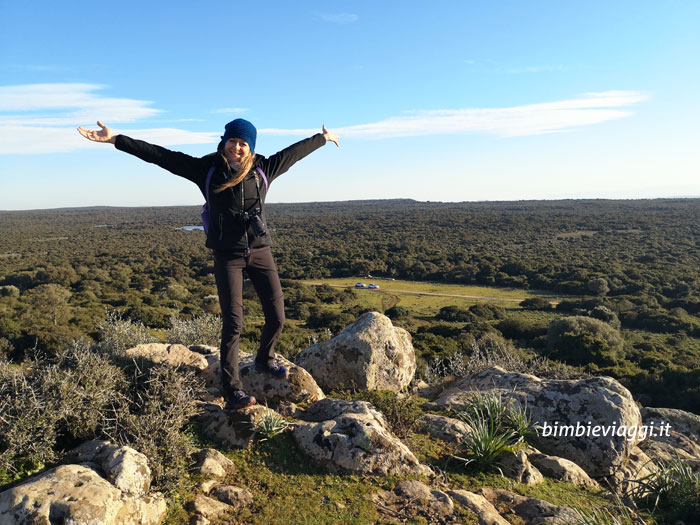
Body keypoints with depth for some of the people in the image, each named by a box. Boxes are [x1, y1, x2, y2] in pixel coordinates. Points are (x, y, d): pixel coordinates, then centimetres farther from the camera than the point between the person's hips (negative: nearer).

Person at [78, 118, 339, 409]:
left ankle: (264, 361, 33)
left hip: (260, 252, 3)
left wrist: (323, 138, 27)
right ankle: (232, 390, 6)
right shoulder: (207, 168, -5)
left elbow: (295, 151, 14)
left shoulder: (262, 168, 1)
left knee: (276, 316, 4)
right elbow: (161, 155, -6)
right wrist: (114, 139, -7)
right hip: (227, 255, -3)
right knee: (232, 323, -6)